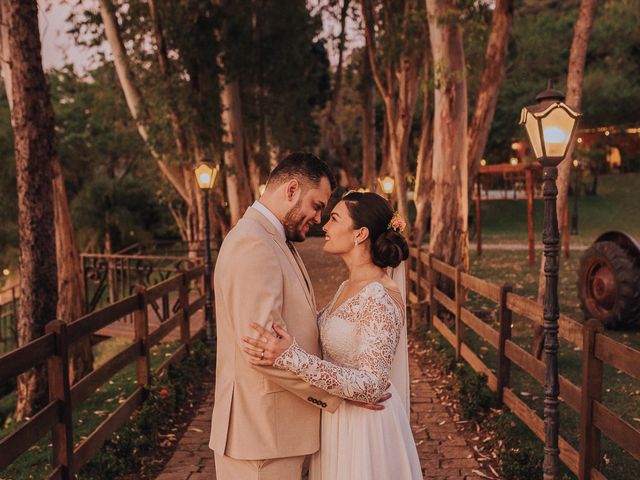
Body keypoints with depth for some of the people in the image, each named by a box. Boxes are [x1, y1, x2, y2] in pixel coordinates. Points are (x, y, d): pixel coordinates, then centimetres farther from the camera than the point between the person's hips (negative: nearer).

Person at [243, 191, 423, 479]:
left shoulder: (381, 298, -24)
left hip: (365, 428, -8)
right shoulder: (349, 287, 4)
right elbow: (325, 334, 19)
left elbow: (371, 385, -29)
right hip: (337, 421, 8)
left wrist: (292, 358, -36)